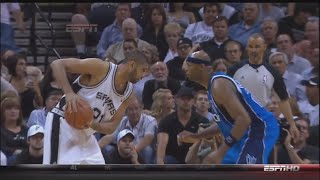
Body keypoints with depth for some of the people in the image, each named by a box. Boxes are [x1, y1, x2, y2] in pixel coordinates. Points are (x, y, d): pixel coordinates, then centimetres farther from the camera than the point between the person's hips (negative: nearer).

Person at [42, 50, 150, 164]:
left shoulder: (128, 94, 4)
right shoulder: (101, 68, -17)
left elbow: (111, 126, 2)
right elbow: (58, 64, -18)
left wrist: (92, 124, -21)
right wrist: (69, 93, -32)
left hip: (85, 135, 8)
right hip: (63, 125, -8)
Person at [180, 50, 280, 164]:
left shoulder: (219, 85, -19)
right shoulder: (213, 83, 14)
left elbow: (243, 119, -28)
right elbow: (224, 122, 25)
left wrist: (220, 152, -27)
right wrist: (195, 136, 20)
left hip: (259, 130, -11)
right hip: (247, 133, 11)